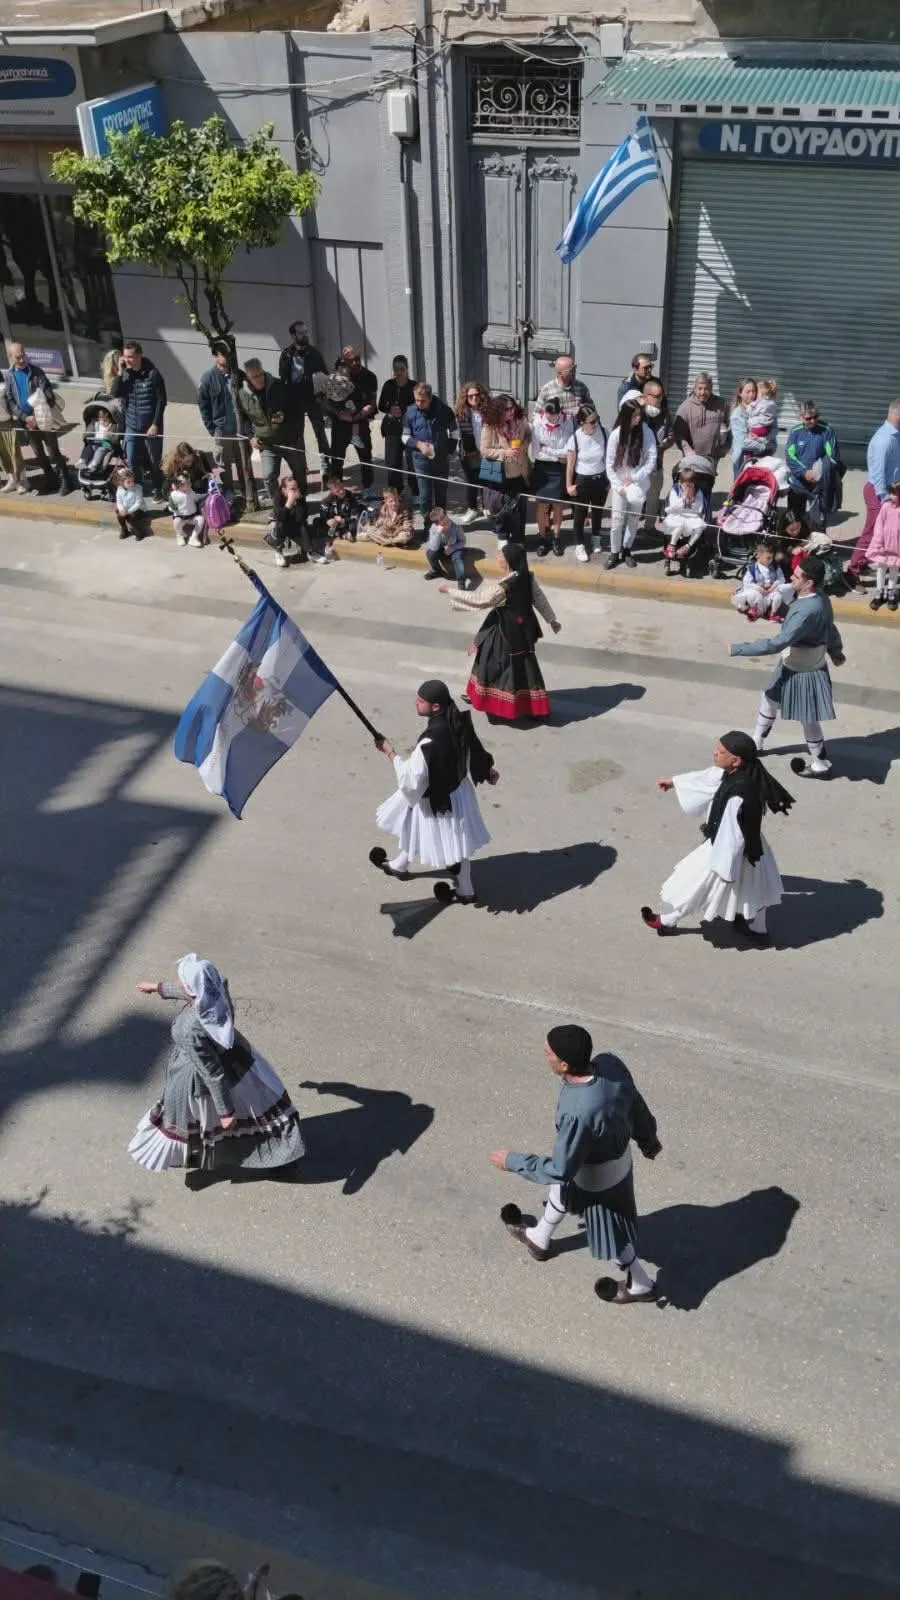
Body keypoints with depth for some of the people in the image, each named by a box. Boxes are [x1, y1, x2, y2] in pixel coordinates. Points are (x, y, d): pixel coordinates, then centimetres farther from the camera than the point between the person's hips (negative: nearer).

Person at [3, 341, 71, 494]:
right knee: (39, 455, 13)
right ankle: (51, 481, 25)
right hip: (26, 422, 4)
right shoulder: (9, 377, 3)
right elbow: (9, 401, -1)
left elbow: (49, 395, -10)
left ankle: (64, 481, 9)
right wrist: (25, 418, -14)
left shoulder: (36, 371, -6)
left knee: (54, 452, 0)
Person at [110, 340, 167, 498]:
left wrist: (155, 424, -15)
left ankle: (157, 489, 29)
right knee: (132, 462, 7)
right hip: (131, 426, 4)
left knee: (154, 461, 9)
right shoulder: (125, 373, 1)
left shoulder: (152, 373, -13)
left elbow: (161, 400, -12)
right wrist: (120, 373, -16)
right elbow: (115, 394, -7)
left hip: (150, 426, -4)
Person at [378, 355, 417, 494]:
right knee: (392, 463, 5)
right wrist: (390, 410, -10)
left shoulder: (414, 386, -5)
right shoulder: (388, 385, 5)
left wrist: (403, 412, -17)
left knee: (412, 463, -4)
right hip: (392, 429, 3)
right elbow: (381, 405, 10)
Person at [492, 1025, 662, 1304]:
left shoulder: (579, 1113, -44)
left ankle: (640, 1286, 48)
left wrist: (512, 1161, -15)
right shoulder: (610, 1062, -24)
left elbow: (560, 1170, -29)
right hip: (619, 1155, 7)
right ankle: (538, 1239, 60)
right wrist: (647, 1137, 16)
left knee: (612, 1237, 21)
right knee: (561, 1192, 32)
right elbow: (636, 1103, -4)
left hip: (597, 1178, -7)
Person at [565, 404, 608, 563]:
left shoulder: (603, 432, -13)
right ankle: (580, 545, 26)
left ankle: (595, 539, 44)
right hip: (582, 480, -3)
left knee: (598, 511, 21)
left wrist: (609, 480, 3)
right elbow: (570, 464, -9)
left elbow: (608, 458, -2)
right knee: (580, 513, 9)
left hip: (600, 479, 3)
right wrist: (569, 485, -6)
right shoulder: (576, 438, -19)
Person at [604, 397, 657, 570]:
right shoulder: (616, 435, -11)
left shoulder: (646, 432, -10)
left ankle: (627, 550, 28)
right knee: (617, 519, -2)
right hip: (619, 484, -1)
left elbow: (652, 458, -8)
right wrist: (618, 486, -11)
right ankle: (614, 552, 14)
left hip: (639, 483, 1)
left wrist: (635, 477, -15)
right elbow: (609, 463, -6)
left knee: (634, 519, 11)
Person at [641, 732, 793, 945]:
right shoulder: (733, 773, -14)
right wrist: (674, 781, 19)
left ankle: (667, 922, 39)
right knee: (750, 888, 28)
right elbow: (706, 778, 5)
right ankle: (757, 928, 50)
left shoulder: (736, 797, -40)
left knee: (693, 885, 15)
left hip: (727, 851, -8)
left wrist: (725, 868, -20)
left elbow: (732, 837, -32)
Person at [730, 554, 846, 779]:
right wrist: (836, 652, 30)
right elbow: (830, 628, 12)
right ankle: (755, 743, 46)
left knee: (808, 720, 10)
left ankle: (821, 765, 30)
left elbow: (776, 644, -36)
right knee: (769, 700, 25)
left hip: (803, 673, -10)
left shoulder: (807, 611, -36)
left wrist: (737, 649, -31)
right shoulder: (819, 599, -6)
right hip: (792, 666, 10)